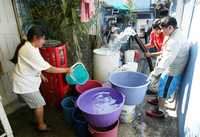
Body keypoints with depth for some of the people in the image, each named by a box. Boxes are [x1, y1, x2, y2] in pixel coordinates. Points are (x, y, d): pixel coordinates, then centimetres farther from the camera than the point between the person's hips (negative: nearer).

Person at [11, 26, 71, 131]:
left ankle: (38, 121, 43)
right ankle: (41, 125, 27)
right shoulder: (30, 50, -30)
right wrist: (65, 70, -22)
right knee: (39, 104, 6)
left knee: (36, 104, 22)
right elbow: (48, 68, -29)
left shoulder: (29, 47, 2)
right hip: (25, 84, -9)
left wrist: (41, 75, 18)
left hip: (27, 81, 9)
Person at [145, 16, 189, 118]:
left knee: (163, 90, 5)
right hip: (170, 69, 9)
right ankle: (158, 100, 46)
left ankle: (160, 111, 22)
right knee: (162, 87, 24)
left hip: (172, 72, -9)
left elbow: (166, 60, -35)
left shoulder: (175, 41, -30)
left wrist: (154, 74, -34)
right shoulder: (175, 35, 3)